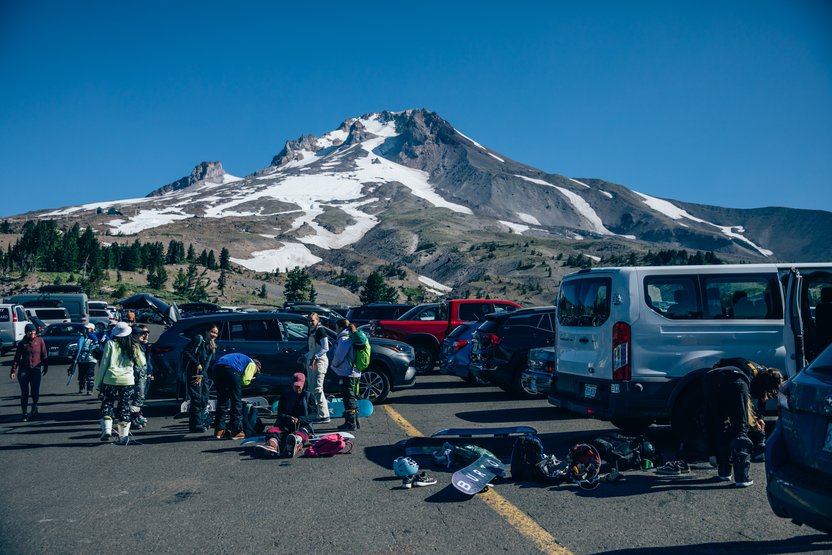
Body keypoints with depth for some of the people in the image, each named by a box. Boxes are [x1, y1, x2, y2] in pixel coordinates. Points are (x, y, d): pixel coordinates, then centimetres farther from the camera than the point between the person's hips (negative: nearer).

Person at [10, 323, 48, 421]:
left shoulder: (40, 341, 2)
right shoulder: (22, 343, 4)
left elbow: (44, 355, 6)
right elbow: (17, 357, 4)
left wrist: (45, 367, 5)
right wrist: (13, 371, -3)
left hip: (36, 370, -1)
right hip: (23, 370, 1)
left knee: (35, 392, -6)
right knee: (24, 393, 0)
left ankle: (34, 408, 23)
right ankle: (24, 413, 9)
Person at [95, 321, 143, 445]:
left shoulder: (111, 344, -1)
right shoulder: (133, 346, 5)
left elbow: (103, 364, -2)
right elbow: (142, 363, 17)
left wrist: (98, 382, 3)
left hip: (110, 380, -2)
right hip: (127, 381, 2)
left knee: (107, 404, 12)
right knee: (124, 407, 9)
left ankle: (106, 429, -4)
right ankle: (124, 435, 7)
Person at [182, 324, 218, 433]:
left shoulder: (213, 346, 12)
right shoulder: (198, 339, -8)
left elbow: (208, 363, 6)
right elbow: (186, 352, -13)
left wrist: (201, 375, -6)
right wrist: (197, 364, -18)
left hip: (202, 374, 7)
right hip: (192, 373, -7)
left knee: (204, 399, 11)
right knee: (196, 399, -8)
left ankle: (203, 422, 23)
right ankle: (196, 425, -3)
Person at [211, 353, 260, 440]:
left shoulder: (241, 358, 39)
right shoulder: (252, 364, 18)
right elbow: (245, 381, 5)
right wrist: (249, 380, 26)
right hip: (230, 369, -7)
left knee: (221, 401, 16)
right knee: (236, 402, 3)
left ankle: (219, 430, 16)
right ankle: (236, 431, 1)